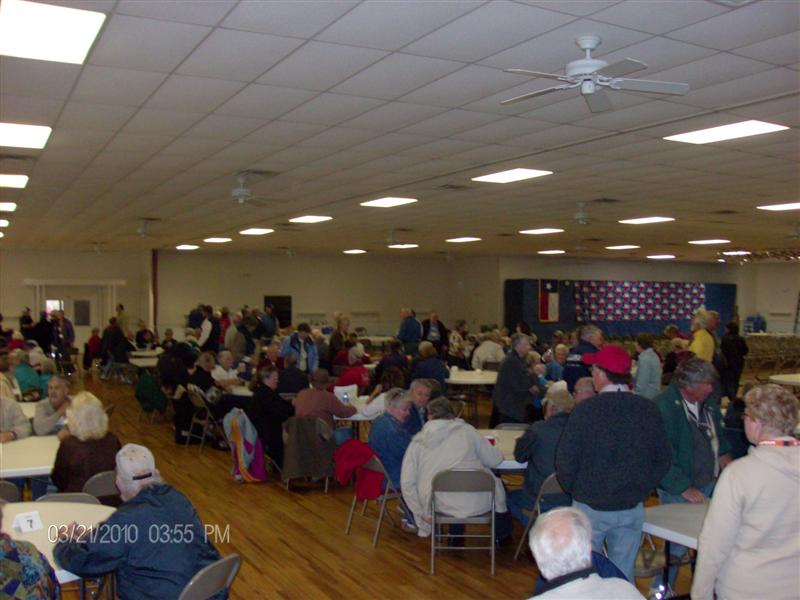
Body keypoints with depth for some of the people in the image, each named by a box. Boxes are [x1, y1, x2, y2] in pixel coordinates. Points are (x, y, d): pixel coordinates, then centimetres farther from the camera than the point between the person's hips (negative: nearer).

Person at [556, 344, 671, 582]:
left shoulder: (586, 409, -16)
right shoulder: (649, 409, -5)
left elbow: (565, 460, -13)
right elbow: (663, 460, 3)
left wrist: (575, 489, 4)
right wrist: (641, 489, 13)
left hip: (590, 507, -3)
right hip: (632, 508, 3)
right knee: (624, 574, 15)